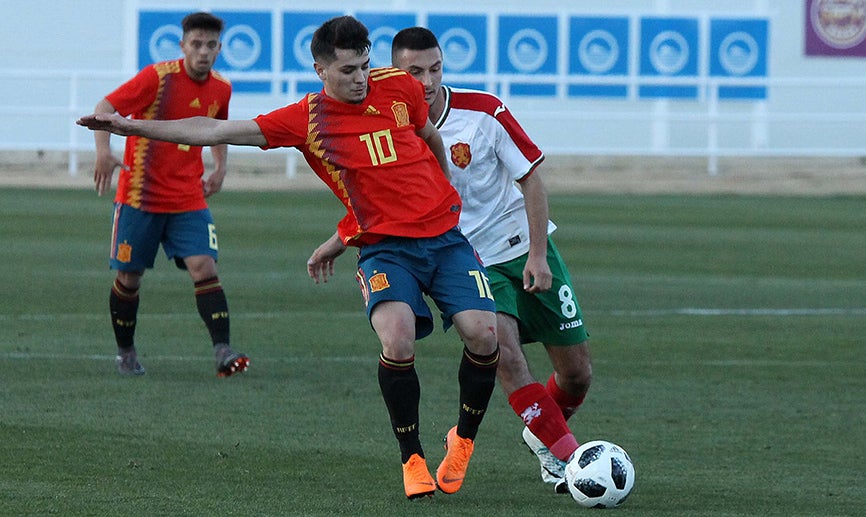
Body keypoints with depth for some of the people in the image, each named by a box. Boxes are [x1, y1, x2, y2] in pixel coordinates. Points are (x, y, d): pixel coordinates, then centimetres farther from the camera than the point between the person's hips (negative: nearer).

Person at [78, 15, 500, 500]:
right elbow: (218, 131, -4)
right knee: (397, 339, -27)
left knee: (483, 333, -15)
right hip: (384, 248, -2)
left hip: (445, 236, 3)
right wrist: (130, 126, -9)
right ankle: (413, 458, -7)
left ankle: (464, 439, 12)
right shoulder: (306, 119, -3)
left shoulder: (399, 86, 3)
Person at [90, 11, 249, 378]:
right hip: (140, 194, -3)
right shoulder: (159, 77, -13)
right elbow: (106, 107, -13)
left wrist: (220, 167, 13)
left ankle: (223, 353, -21)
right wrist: (103, 150, -30)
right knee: (129, 276, 5)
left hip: (188, 199, 3)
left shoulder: (220, 89, 3)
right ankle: (125, 353, 25)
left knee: (204, 267, -14)